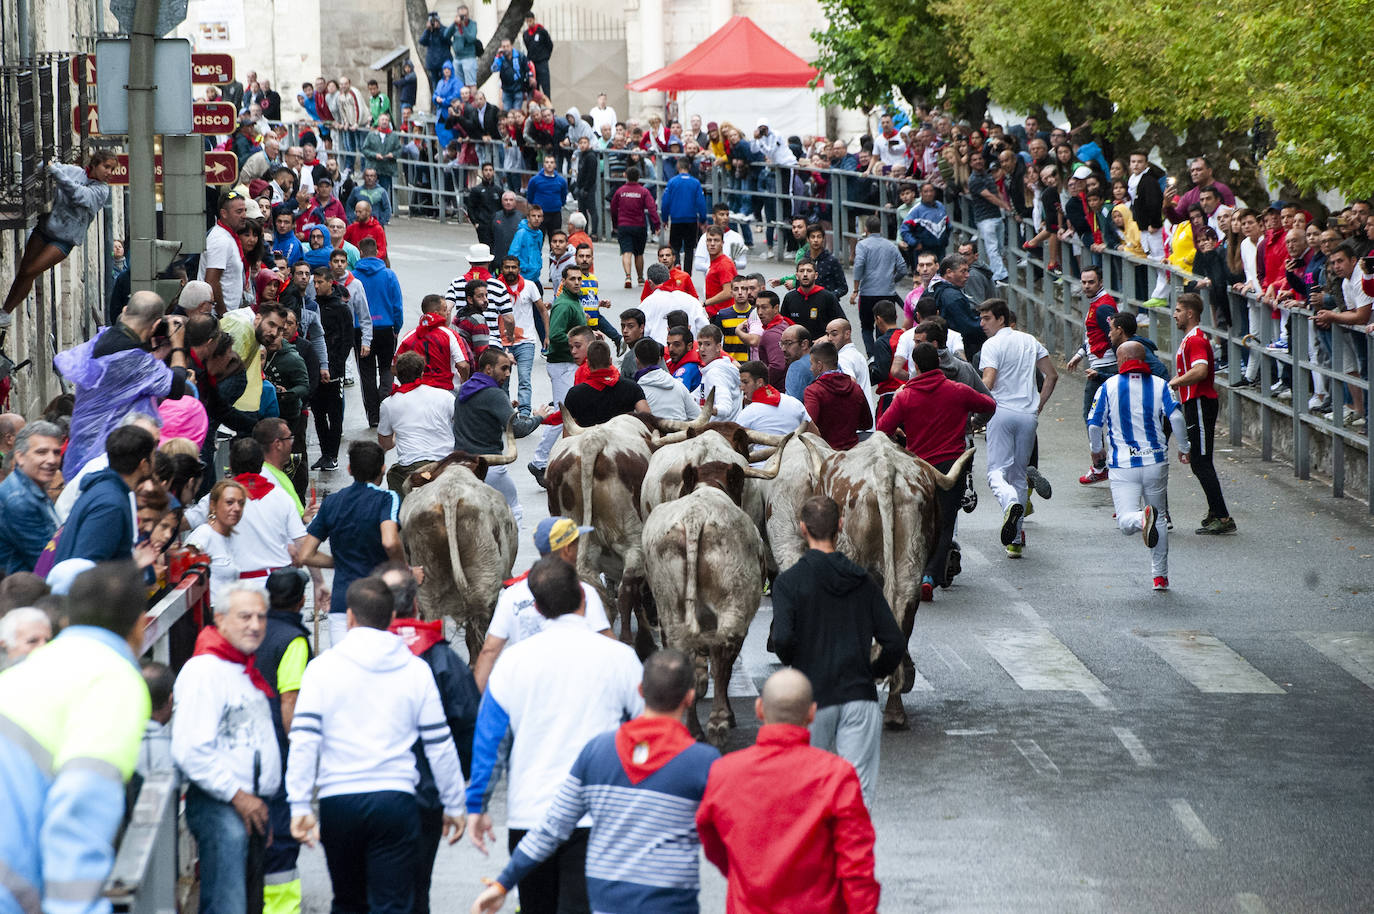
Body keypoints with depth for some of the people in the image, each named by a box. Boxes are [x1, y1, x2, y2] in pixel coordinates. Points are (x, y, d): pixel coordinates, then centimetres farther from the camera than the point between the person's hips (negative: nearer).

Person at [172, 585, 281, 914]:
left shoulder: (249, 670, 18)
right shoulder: (204, 670, -13)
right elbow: (190, 751, -21)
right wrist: (238, 796, -17)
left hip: (253, 806, 10)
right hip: (219, 807, -10)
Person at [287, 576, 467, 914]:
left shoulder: (323, 668, 0)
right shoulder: (416, 670, 4)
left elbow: (303, 741, -7)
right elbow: (439, 745, 6)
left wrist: (299, 805, -4)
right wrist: (454, 806, 16)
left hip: (338, 801, 0)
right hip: (395, 798, 0)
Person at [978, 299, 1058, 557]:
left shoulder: (992, 345, -5)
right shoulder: (1030, 341, 14)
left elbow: (988, 383, -15)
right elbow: (1052, 376, 14)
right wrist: (1038, 406, 18)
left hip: (1001, 412, -5)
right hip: (1028, 416, 5)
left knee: (997, 471, -7)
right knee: (1019, 474, 13)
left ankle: (1010, 503, -41)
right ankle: (1016, 540, 12)